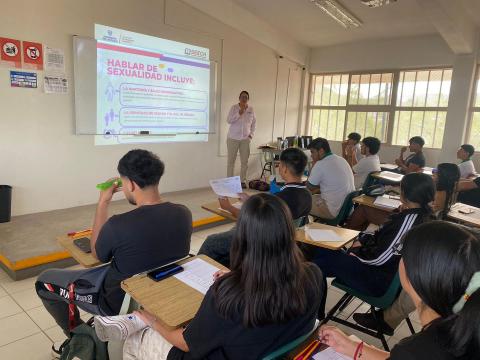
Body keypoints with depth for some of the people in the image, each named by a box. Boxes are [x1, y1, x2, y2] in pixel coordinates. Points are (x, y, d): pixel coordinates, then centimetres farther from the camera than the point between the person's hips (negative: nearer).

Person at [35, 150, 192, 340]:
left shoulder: (118, 225, -32)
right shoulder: (184, 214, -16)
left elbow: (98, 254, -9)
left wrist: (103, 203, -8)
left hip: (121, 301, -5)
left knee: (45, 281, 14)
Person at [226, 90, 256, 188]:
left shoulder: (251, 109, 6)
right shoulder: (234, 107, -3)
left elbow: (254, 123, 15)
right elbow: (229, 120, -11)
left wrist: (251, 134, 5)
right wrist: (239, 113, -20)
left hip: (245, 139, 3)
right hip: (233, 138, -3)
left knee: (244, 161, 5)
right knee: (231, 160, 2)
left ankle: (243, 181, 16)